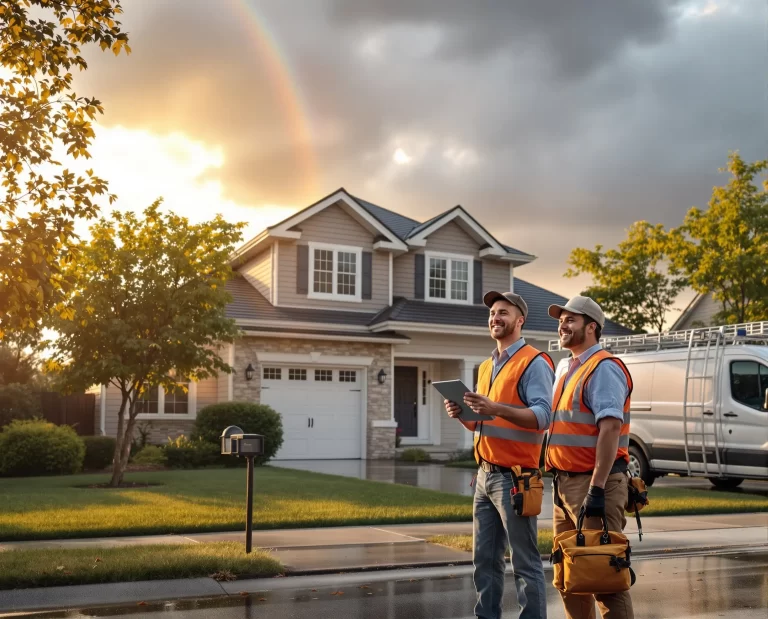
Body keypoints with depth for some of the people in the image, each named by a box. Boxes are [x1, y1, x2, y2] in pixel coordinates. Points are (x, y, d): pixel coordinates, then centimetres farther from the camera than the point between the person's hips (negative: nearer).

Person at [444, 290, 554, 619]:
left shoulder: (534, 363, -7)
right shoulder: (486, 367, 19)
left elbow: (543, 416, -19)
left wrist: (496, 408, -29)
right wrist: (463, 414, 2)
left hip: (514, 477, -8)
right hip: (485, 475, 8)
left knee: (525, 562, -3)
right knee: (485, 559, 12)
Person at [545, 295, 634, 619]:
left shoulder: (604, 368, -11)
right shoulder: (564, 368, 16)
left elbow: (610, 428, -21)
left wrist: (596, 488, -26)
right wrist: (558, 479, 16)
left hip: (593, 483, -9)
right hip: (564, 482, 9)